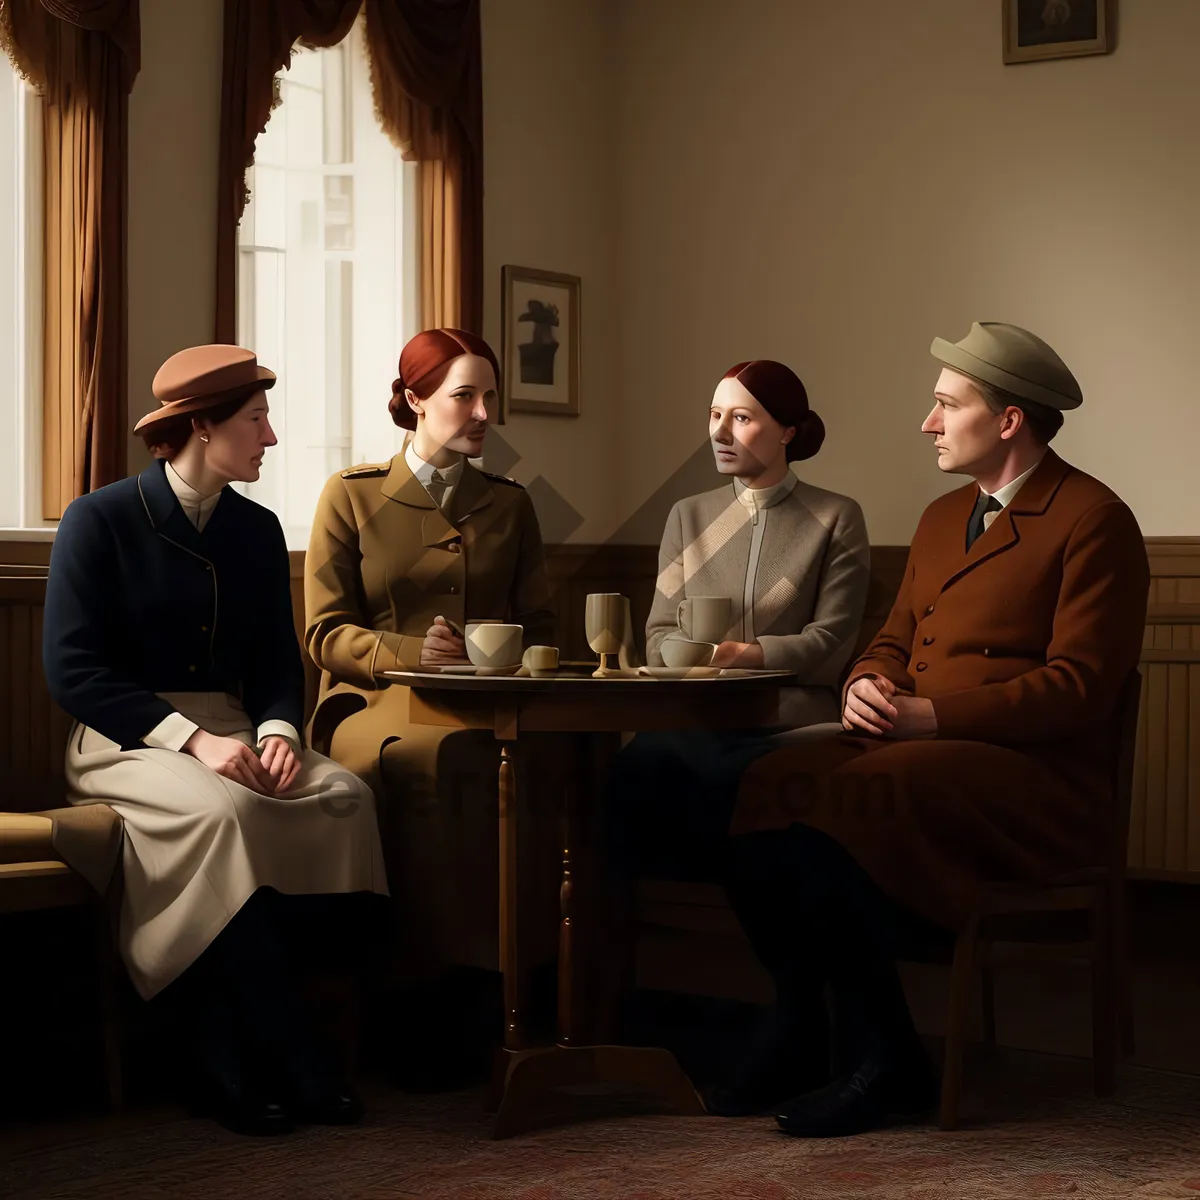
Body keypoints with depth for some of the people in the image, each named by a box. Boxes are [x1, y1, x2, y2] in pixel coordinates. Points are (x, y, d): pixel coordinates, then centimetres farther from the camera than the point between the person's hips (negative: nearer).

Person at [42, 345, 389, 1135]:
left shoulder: (258, 530, 13)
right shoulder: (99, 521, -4)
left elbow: (279, 660, 13)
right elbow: (72, 669, -11)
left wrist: (278, 731, -12)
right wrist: (191, 740, -22)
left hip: (229, 735, 5)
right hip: (126, 742, -5)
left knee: (344, 795, -25)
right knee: (225, 809, -36)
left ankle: (233, 1060, -20)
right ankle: (290, 1056, -26)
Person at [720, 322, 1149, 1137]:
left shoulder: (1093, 521, -5)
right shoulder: (942, 518, 22)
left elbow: (1079, 686, -13)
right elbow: (894, 641, 24)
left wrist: (931, 716, -19)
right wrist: (867, 683, -2)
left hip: (1033, 777, -7)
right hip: (919, 749, 7)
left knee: (839, 805, -31)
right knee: (769, 788, -20)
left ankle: (884, 1060, -18)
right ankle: (795, 1037, -14)